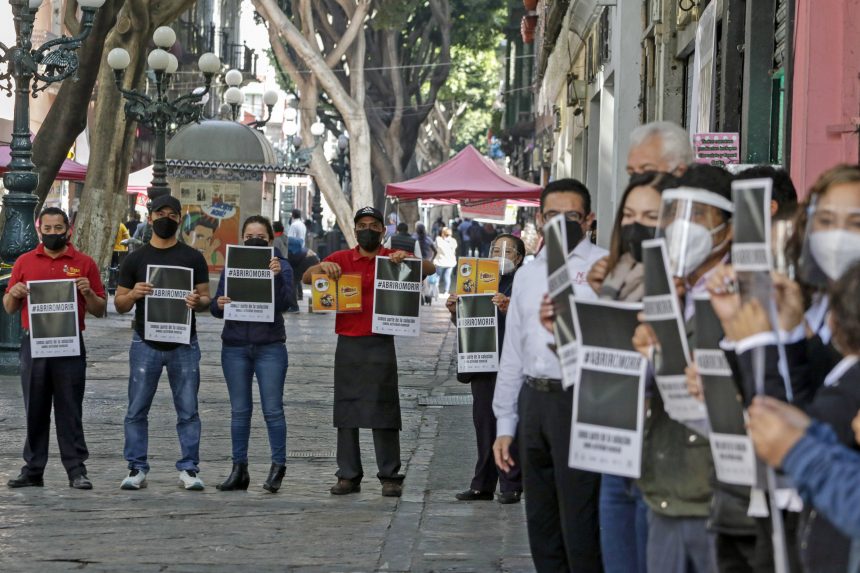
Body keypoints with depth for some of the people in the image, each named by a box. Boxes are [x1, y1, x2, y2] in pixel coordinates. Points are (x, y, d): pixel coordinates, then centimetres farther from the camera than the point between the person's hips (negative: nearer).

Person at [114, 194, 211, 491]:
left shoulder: (193, 257, 7)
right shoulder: (135, 259, 7)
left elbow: (206, 298, 6)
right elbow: (119, 304, 7)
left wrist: (198, 301, -18)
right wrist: (133, 294, -15)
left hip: (183, 344, 0)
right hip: (145, 344, 0)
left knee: (188, 411, 0)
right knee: (137, 410, 1)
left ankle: (188, 469, 5)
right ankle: (136, 469, 6)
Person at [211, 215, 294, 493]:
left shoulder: (281, 266, 1)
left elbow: (284, 303, -13)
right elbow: (215, 306, 6)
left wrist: (277, 276, -28)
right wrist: (218, 305, -17)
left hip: (270, 347, -3)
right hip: (235, 347, 3)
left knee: (273, 409, -4)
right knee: (239, 410, 5)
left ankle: (278, 467, 4)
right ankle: (239, 470, 9)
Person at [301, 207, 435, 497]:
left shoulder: (393, 258, 6)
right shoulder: (341, 259, 10)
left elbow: (430, 269, -3)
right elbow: (305, 278, 6)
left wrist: (407, 258, -20)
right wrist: (321, 267, -14)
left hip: (380, 343, -2)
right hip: (348, 344, 2)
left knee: (383, 411, -3)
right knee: (346, 410, 4)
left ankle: (390, 476, 0)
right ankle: (348, 476, 9)